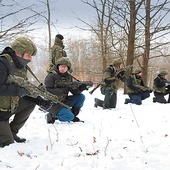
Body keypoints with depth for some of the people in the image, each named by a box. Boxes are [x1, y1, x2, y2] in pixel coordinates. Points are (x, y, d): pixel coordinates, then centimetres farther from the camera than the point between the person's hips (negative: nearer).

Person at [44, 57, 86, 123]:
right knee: (69, 117, -25)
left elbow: (73, 90, 2)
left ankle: (73, 114, 5)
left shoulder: (68, 77, 6)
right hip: (52, 104, -7)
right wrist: (61, 91, -31)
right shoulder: (51, 76, -15)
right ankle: (52, 116, -3)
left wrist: (80, 89, -20)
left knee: (81, 96, -6)